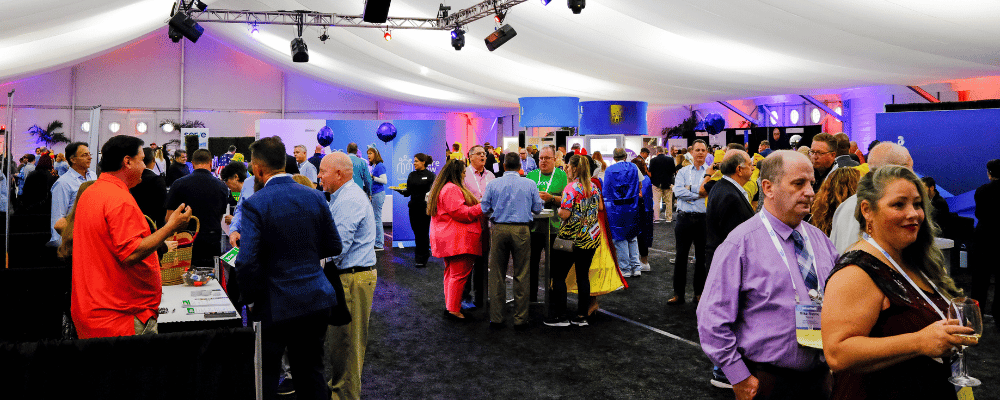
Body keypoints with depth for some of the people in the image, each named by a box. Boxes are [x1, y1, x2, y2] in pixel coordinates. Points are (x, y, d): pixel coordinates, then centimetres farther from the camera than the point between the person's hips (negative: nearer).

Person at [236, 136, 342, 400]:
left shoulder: (255, 203, -15)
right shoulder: (315, 197, 0)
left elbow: (247, 262, -20)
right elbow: (334, 247, 8)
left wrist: (249, 296, -3)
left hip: (276, 306, -5)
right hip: (317, 300, 5)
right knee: (311, 374, 17)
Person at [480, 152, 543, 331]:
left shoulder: (493, 184, 0)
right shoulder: (529, 184, 0)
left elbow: (485, 209, 4)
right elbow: (537, 208, 7)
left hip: (499, 229, 1)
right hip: (521, 229, -1)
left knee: (497, 275, 8)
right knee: (521, 276, 5)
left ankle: (496, 318, 11)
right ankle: (520, 319, 9)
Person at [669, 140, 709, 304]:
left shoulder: (711, 172, 4)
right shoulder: (683, 172, 9)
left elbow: (707, 190, -12)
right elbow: (678, 191, -7)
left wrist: (690, 189, -10)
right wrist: (699, 194, -9)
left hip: (704, 218, -1)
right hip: (685, 217, 1)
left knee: (702, 256, 7)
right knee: (681, 256, 3)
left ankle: (699, 292, 18)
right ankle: (678, 293, 10)